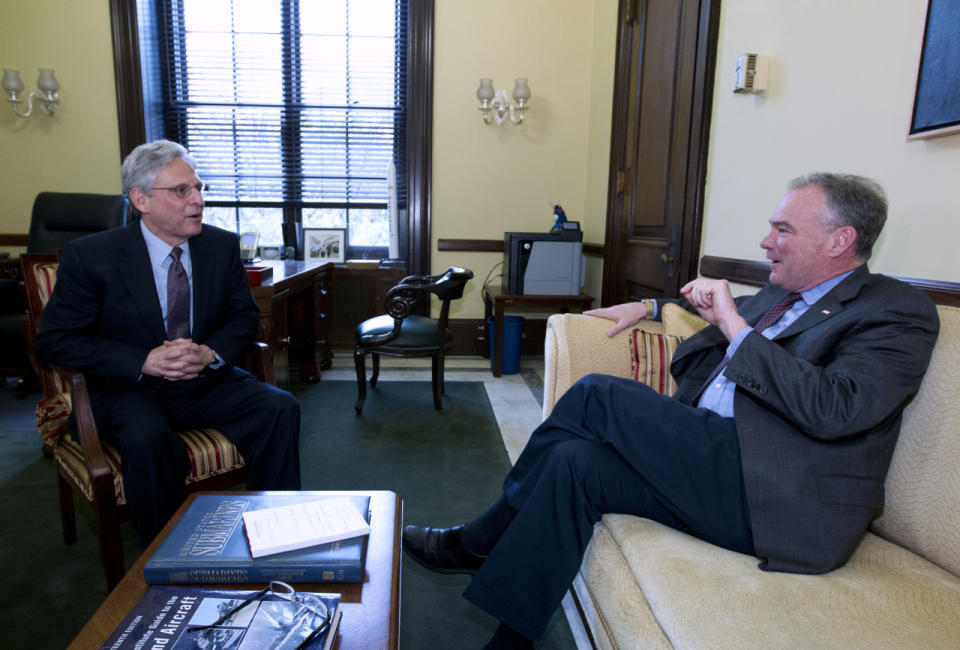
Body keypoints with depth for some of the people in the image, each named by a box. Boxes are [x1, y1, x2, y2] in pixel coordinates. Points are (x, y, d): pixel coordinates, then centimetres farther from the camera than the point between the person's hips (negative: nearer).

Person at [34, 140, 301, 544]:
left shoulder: (222, 245, 1)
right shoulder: (90, 256, -9)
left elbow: (245, 318, 7)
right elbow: (54, 341, -8)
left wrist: (211, 353, -15)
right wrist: (145, 361, -22)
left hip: (207, 382, 3)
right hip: (130, 388, -3)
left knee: (280, 408, -20)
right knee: (148, 440, -34)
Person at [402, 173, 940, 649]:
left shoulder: (899, 313, -4)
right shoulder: (779, 295, 20)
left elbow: (833, 410, -22)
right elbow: (712, 312, 41)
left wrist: (735, 328, -19)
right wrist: (650, 307, 29)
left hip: (782, 502, -8)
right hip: (715, 463, 8)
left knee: (597, 394, -18)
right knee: (574, 460, -12)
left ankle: (480, 540, 0)